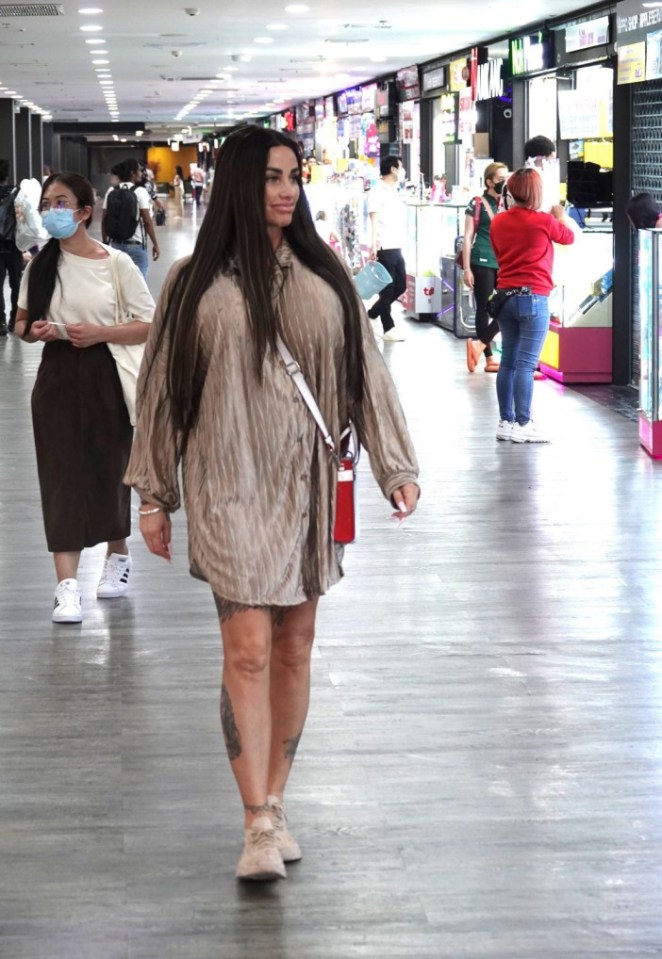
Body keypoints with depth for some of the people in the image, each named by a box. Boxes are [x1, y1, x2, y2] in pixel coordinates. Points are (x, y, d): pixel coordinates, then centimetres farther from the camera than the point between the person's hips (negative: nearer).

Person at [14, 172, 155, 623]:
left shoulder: (116, 263, -5)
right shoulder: (40, 265, 5)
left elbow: (150, 326, -4)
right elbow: (22, 321, 15)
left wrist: (100, 333, -17)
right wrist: (34, 330, -8)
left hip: (104, 377, -2)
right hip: (56, 377, 2)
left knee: (108, 471, 10)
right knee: (61, 476, -4)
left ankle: (118, 555, 37)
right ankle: (67, 586, -5)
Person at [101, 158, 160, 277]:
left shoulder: (111, 192, 4)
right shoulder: (140, 192, -8)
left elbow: (104, 220, 6)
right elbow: (147, 220, -11)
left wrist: (105, 242, 15)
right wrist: (155, 244, -5)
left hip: (116, 244, 5)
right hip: (136, 245, -5)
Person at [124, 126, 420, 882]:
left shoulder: (323, 276, 7)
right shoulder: (194, 283, 0)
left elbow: (365, 372, 8)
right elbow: (161, 390, 5)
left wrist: (395, 466, 1)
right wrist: (154, 494, 5)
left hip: (308, 483, 3)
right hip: (230, 486, -3)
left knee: (295, 646, 8)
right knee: (247, 650, -9)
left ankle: (275, 803, 20)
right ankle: (259, 825, -7)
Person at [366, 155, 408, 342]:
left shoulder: (394, 191, 18)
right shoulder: (377, 192, -9)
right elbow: (374, 219, -16)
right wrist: (373, 246, -24)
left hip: (396, 247, 9)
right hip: (384, 248, -9)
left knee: (400, 286, 10)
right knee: (387, 289, -2)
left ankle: (371, 314, 23)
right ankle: (388, 328, 6)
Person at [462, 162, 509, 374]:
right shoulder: (477, 204, -3)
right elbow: (468, 237, -4)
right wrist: (467, 268, -9)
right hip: (482, 263, -5)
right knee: (484, 309, 0)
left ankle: (479, 344, 5)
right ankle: (489, 358, 6)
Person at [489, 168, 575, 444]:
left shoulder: (498, 222, 6)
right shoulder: (543, 221, -9)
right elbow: (569, 237, 10)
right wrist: (561, 217, 31)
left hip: (505, 296, 6)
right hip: (533, 297, -6)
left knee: (508, 361, 11)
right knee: (526, 364, -6)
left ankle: (505, 421, 14)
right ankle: (522, 425, -6)